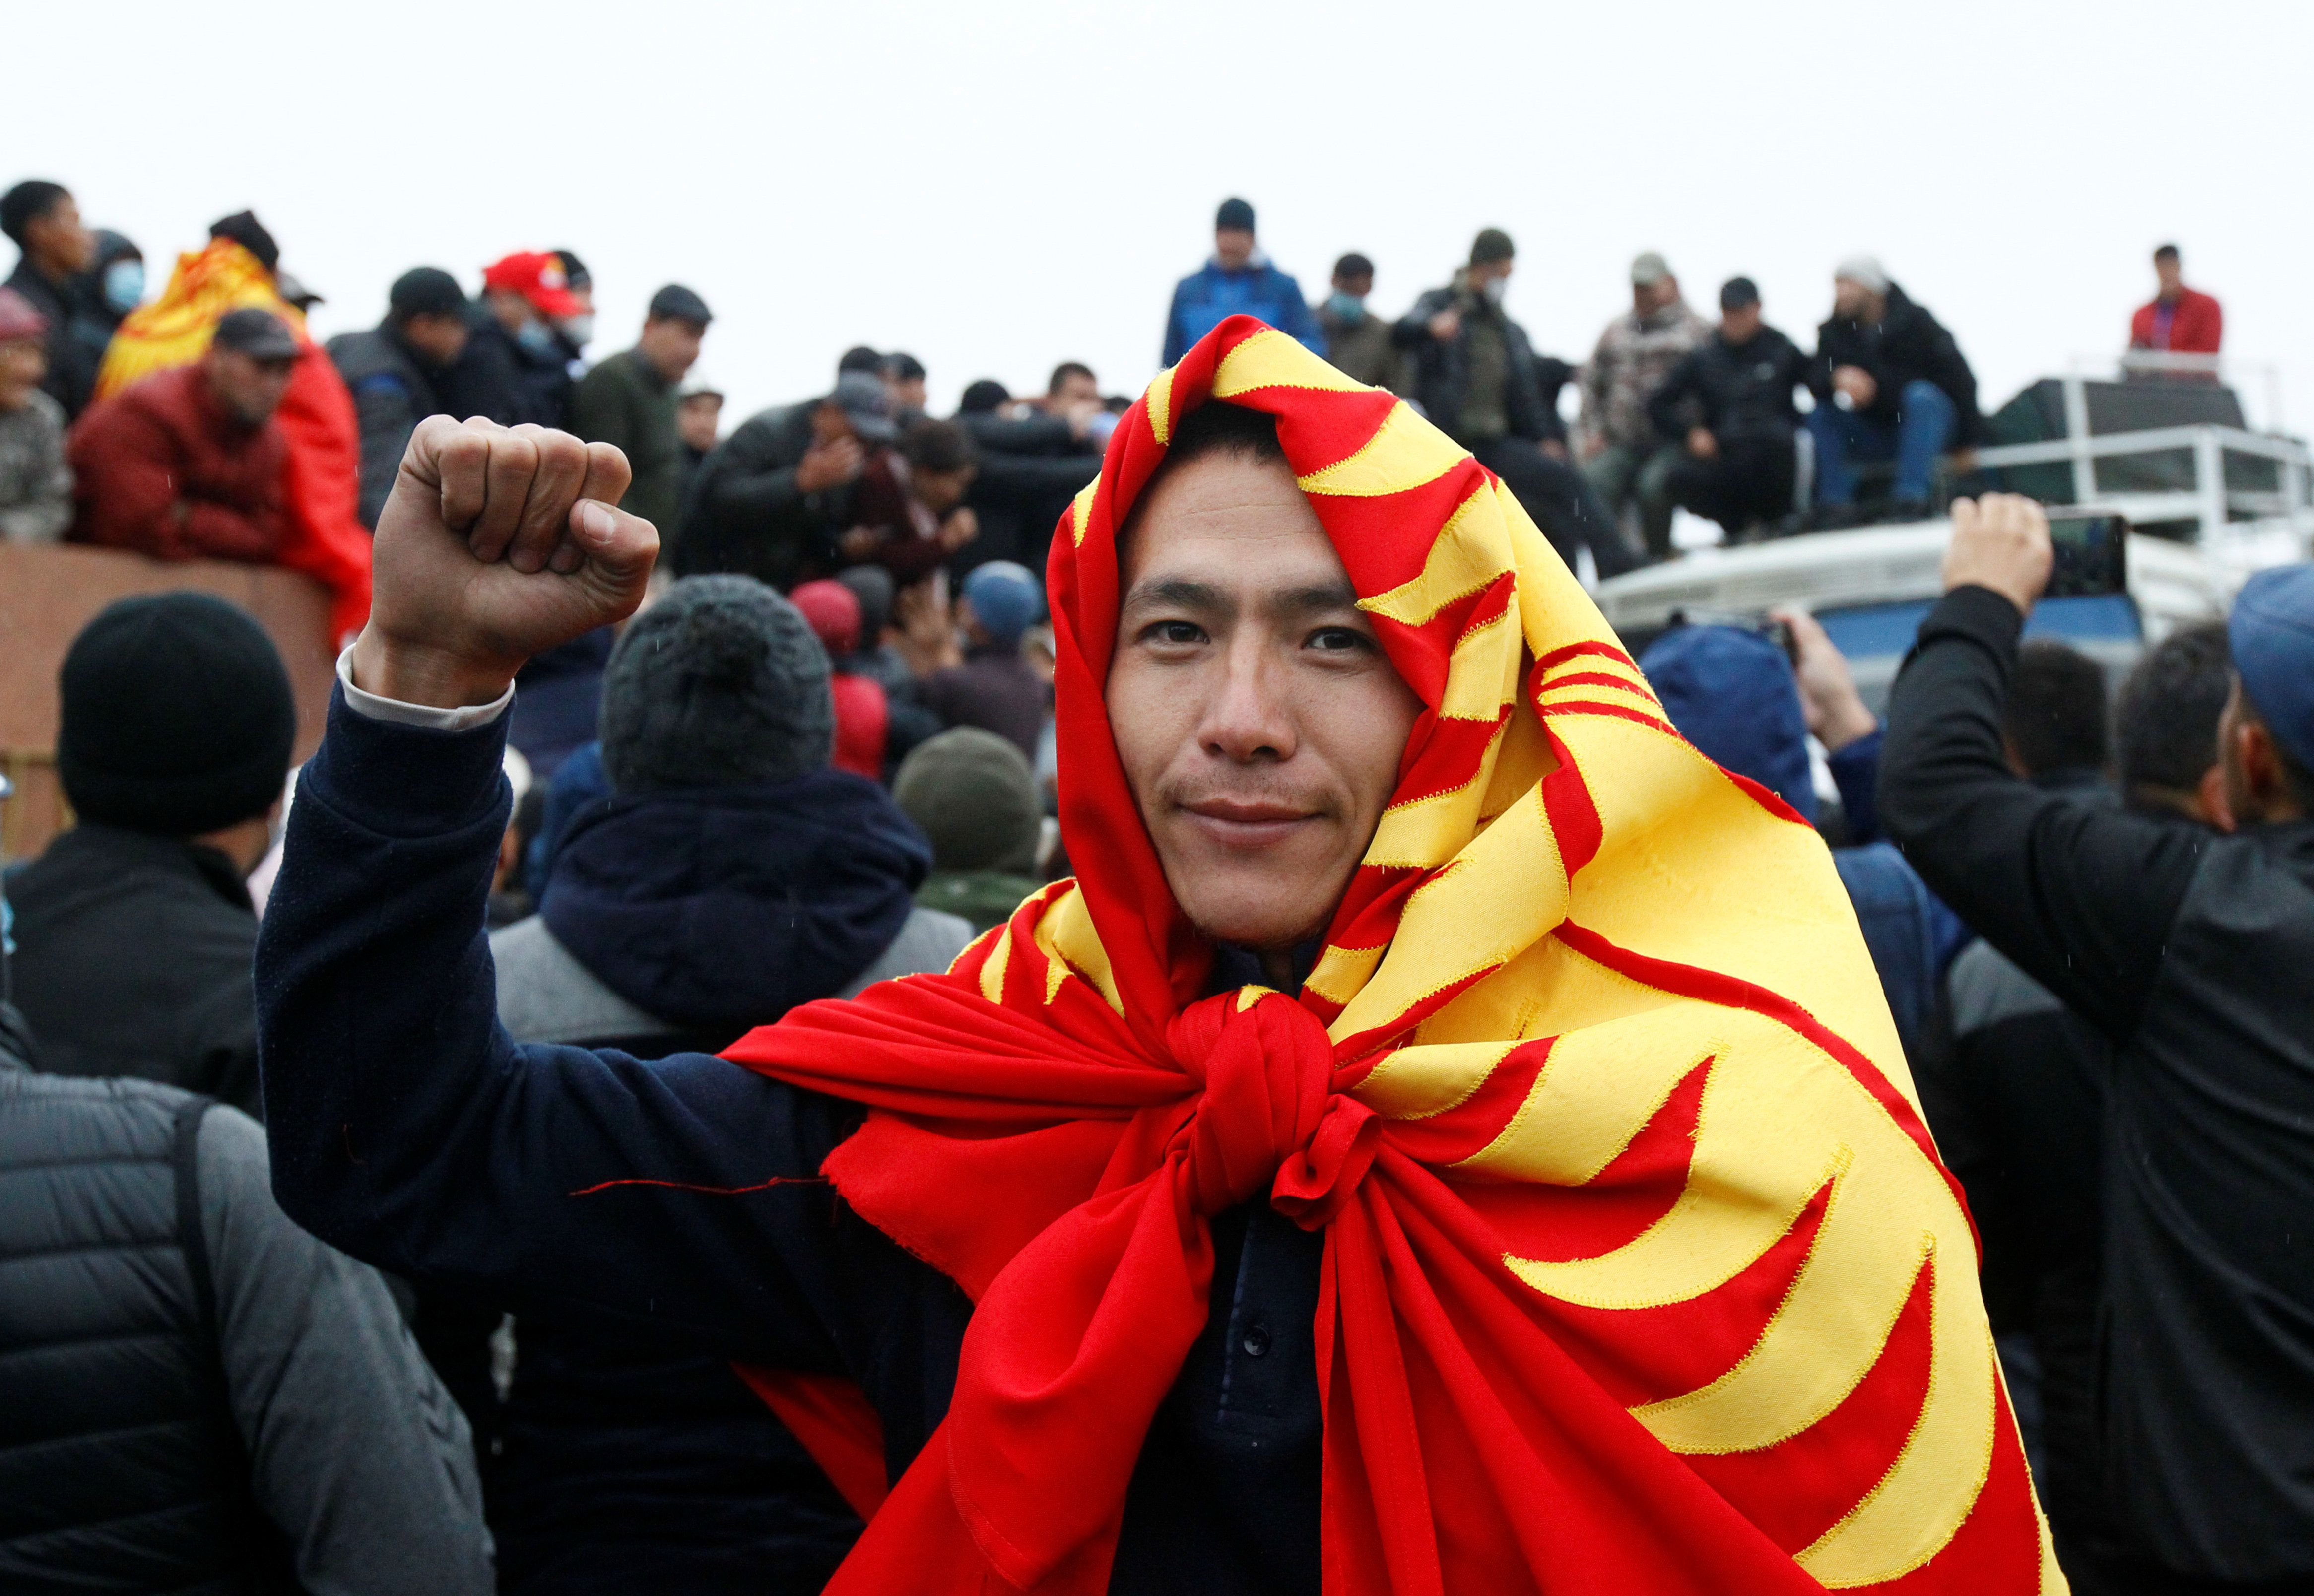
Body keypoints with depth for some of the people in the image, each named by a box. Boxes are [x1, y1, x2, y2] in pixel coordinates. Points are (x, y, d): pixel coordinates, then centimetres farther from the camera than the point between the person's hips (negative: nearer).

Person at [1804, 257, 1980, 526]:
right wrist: (1837, 378, -38)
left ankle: (1910, 501, -42)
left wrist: (1966, 445, -10)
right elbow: (1814, 378, -13)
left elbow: (1960, 377, -10)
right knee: (1821, 414, -17)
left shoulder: (1914, 321, -11)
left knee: (1920, 396, -33)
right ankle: (1835, 506, -25)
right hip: (1875, 435, 3)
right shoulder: (1834, 331, 0)